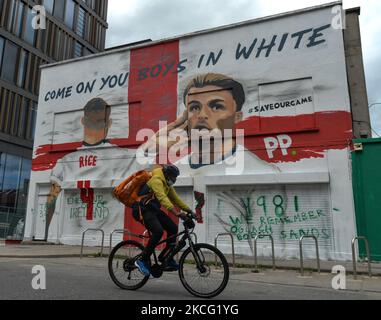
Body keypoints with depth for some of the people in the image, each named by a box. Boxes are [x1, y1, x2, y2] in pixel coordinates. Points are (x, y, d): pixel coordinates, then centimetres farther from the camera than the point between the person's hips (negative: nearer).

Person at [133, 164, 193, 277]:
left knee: (173, 228, -3)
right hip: (142, 209, -9)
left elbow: (176, 199, 16)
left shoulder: (167, 184, 11)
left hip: (153, 209, 9)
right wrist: (177, 214, -42)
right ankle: (142, 260, -15)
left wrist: (189, 210, 8)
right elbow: (163, 199, -33)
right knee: (158, 231, -28)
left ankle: (166, 257, 11)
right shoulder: (156, 180, -19)